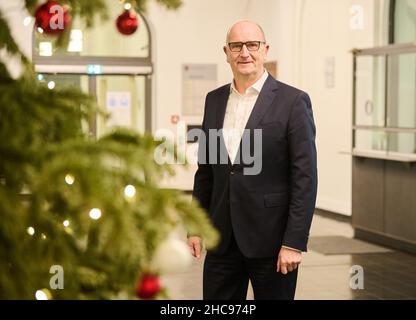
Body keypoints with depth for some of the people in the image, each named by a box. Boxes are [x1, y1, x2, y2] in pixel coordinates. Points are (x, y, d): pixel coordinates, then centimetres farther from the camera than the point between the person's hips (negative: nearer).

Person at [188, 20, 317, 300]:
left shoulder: (293, 101, -7)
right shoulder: (214, 100, 10)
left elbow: (305, 178, -10)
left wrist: (294, 243, -14)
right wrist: (195, 227, 10)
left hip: (270, 239, -4)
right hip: (223, 240, 5)